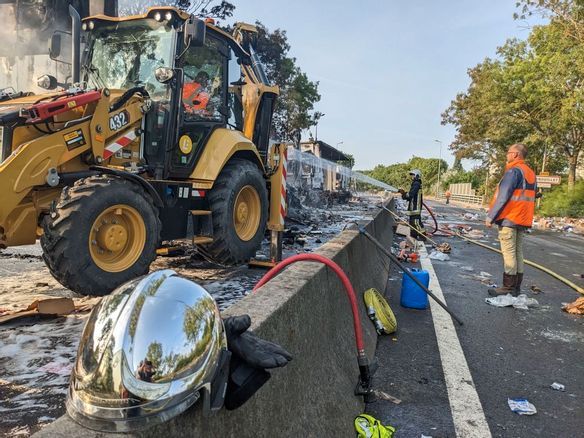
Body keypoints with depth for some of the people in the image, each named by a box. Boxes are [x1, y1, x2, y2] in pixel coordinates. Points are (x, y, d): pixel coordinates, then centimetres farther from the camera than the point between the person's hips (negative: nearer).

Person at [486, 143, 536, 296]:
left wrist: (491, 216, -13)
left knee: (509, 253, -6)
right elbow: (528, 197, 18)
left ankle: (508, 287, -4)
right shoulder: (530, 173, 17)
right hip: (523, 220, 9)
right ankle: (516, 287, 14)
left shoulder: (513, 171, -12)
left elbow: (503, 196, -17)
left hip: (509, 219, -9)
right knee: (518, 252, 10)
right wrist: (524, 217, 20)